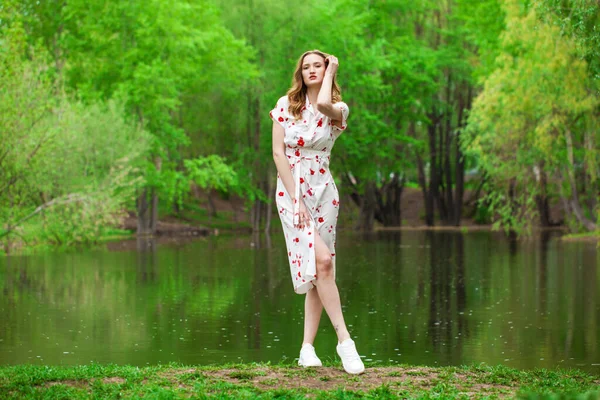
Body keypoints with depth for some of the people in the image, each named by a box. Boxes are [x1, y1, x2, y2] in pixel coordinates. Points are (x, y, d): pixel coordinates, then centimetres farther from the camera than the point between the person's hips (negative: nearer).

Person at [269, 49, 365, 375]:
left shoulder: (338, 110, 3)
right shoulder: (286, 105, 2)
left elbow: (323, 104, -24)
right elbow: (278, 154, -4)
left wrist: (331, 73, -7)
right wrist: (295, 198, -12)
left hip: (322, 191, 2)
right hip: (290, 190, -2)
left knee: (318, 269, -1)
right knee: (322, 260, -19)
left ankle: (307, 347, 5)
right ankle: (344, 339, -18)